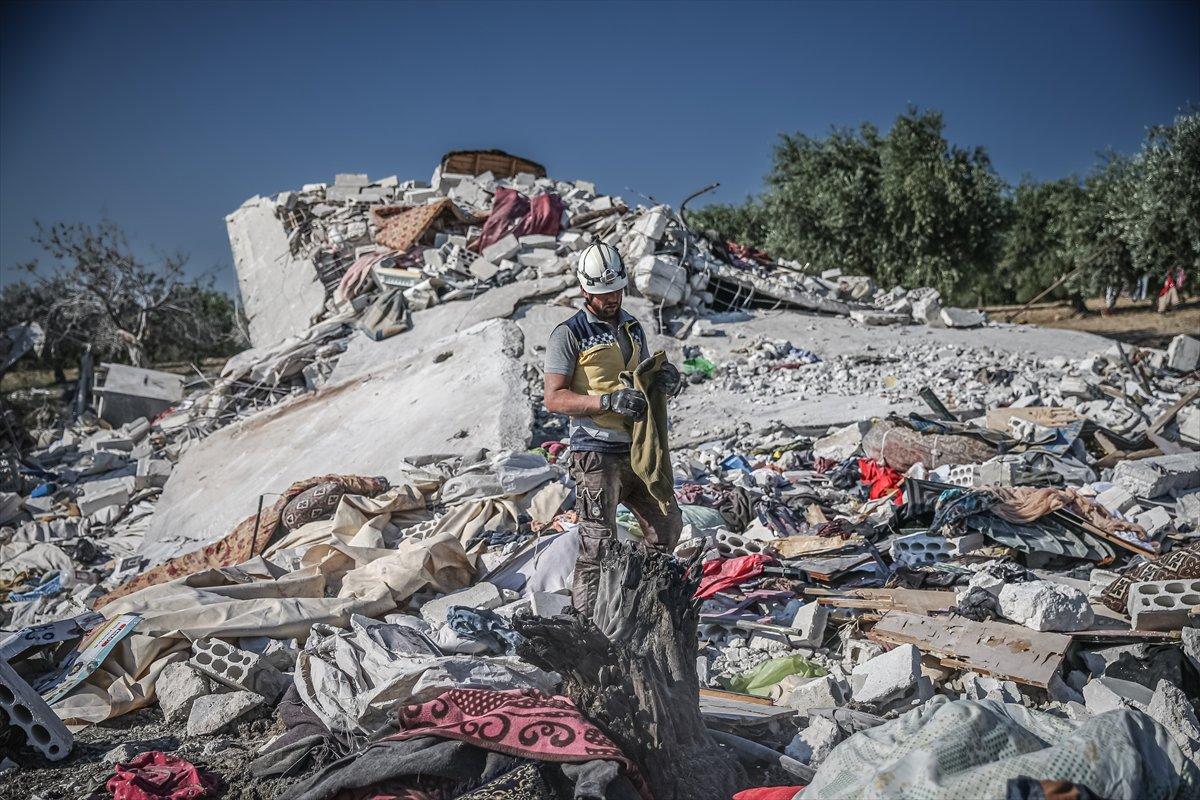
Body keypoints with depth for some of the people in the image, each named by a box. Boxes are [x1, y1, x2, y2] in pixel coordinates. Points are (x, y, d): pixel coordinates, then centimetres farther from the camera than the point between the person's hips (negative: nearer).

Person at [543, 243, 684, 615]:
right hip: (597, 454, -7)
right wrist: (609, 401, -24)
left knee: (667, 527, 13)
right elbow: (554, 398, -12)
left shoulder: (633, 327, 15)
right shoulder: (569, 334, -6)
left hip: (638, 449, 7)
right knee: (599, 544, -6)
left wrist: (667, 378, 0)